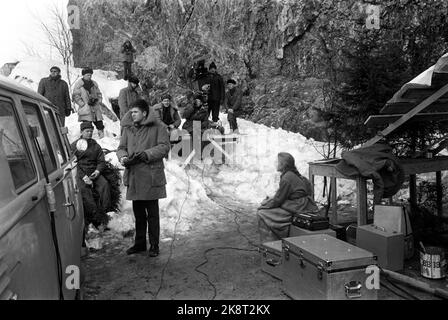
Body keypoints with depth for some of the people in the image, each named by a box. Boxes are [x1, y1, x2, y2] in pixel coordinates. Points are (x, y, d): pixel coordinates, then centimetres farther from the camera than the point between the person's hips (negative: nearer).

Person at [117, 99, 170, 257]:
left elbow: (164, 147, -9)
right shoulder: (128, 128, 13)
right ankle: (140, 243, 29)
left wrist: (147, 154, -20)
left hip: (151, 176, -5)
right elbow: (121, 147, 16)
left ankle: (154, 245, 16)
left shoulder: (158, 127, -4)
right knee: (138, 212, 15)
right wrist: (123, 157, -6)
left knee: (152, 213, 3)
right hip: (133, 176, 5)